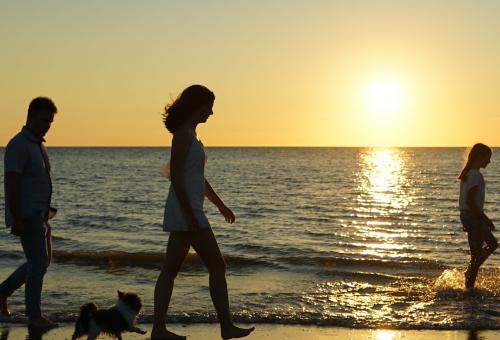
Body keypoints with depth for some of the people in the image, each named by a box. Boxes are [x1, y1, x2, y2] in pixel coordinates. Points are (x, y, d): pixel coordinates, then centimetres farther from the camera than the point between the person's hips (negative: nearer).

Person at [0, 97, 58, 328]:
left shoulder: (37, 144, 15)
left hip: (39, 215, 10)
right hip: (26, 217, -10)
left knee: (43, 261, 15)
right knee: (38, 263, -6)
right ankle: (34, 316, 2)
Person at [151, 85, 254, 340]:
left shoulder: (188, 133, 17)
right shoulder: (184, 134, -13)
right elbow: (175, 176, -20)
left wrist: (219, 204, 29)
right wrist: (190, 214, -23)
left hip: (185, 213, 10)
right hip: (186, 211, -10)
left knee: (170, 271, 8)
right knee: (217, 266, -3)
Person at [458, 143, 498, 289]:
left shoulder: (467, 173, 11)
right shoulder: (476, 175, -19)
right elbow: (470, 201, -24)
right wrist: (486, 219, -19)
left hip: (465, 215, 10)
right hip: (473, 217, -10)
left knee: (492, 244, 20)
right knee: (476, 253, -2)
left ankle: (470, 272, 19)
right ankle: (469, 285, 5)